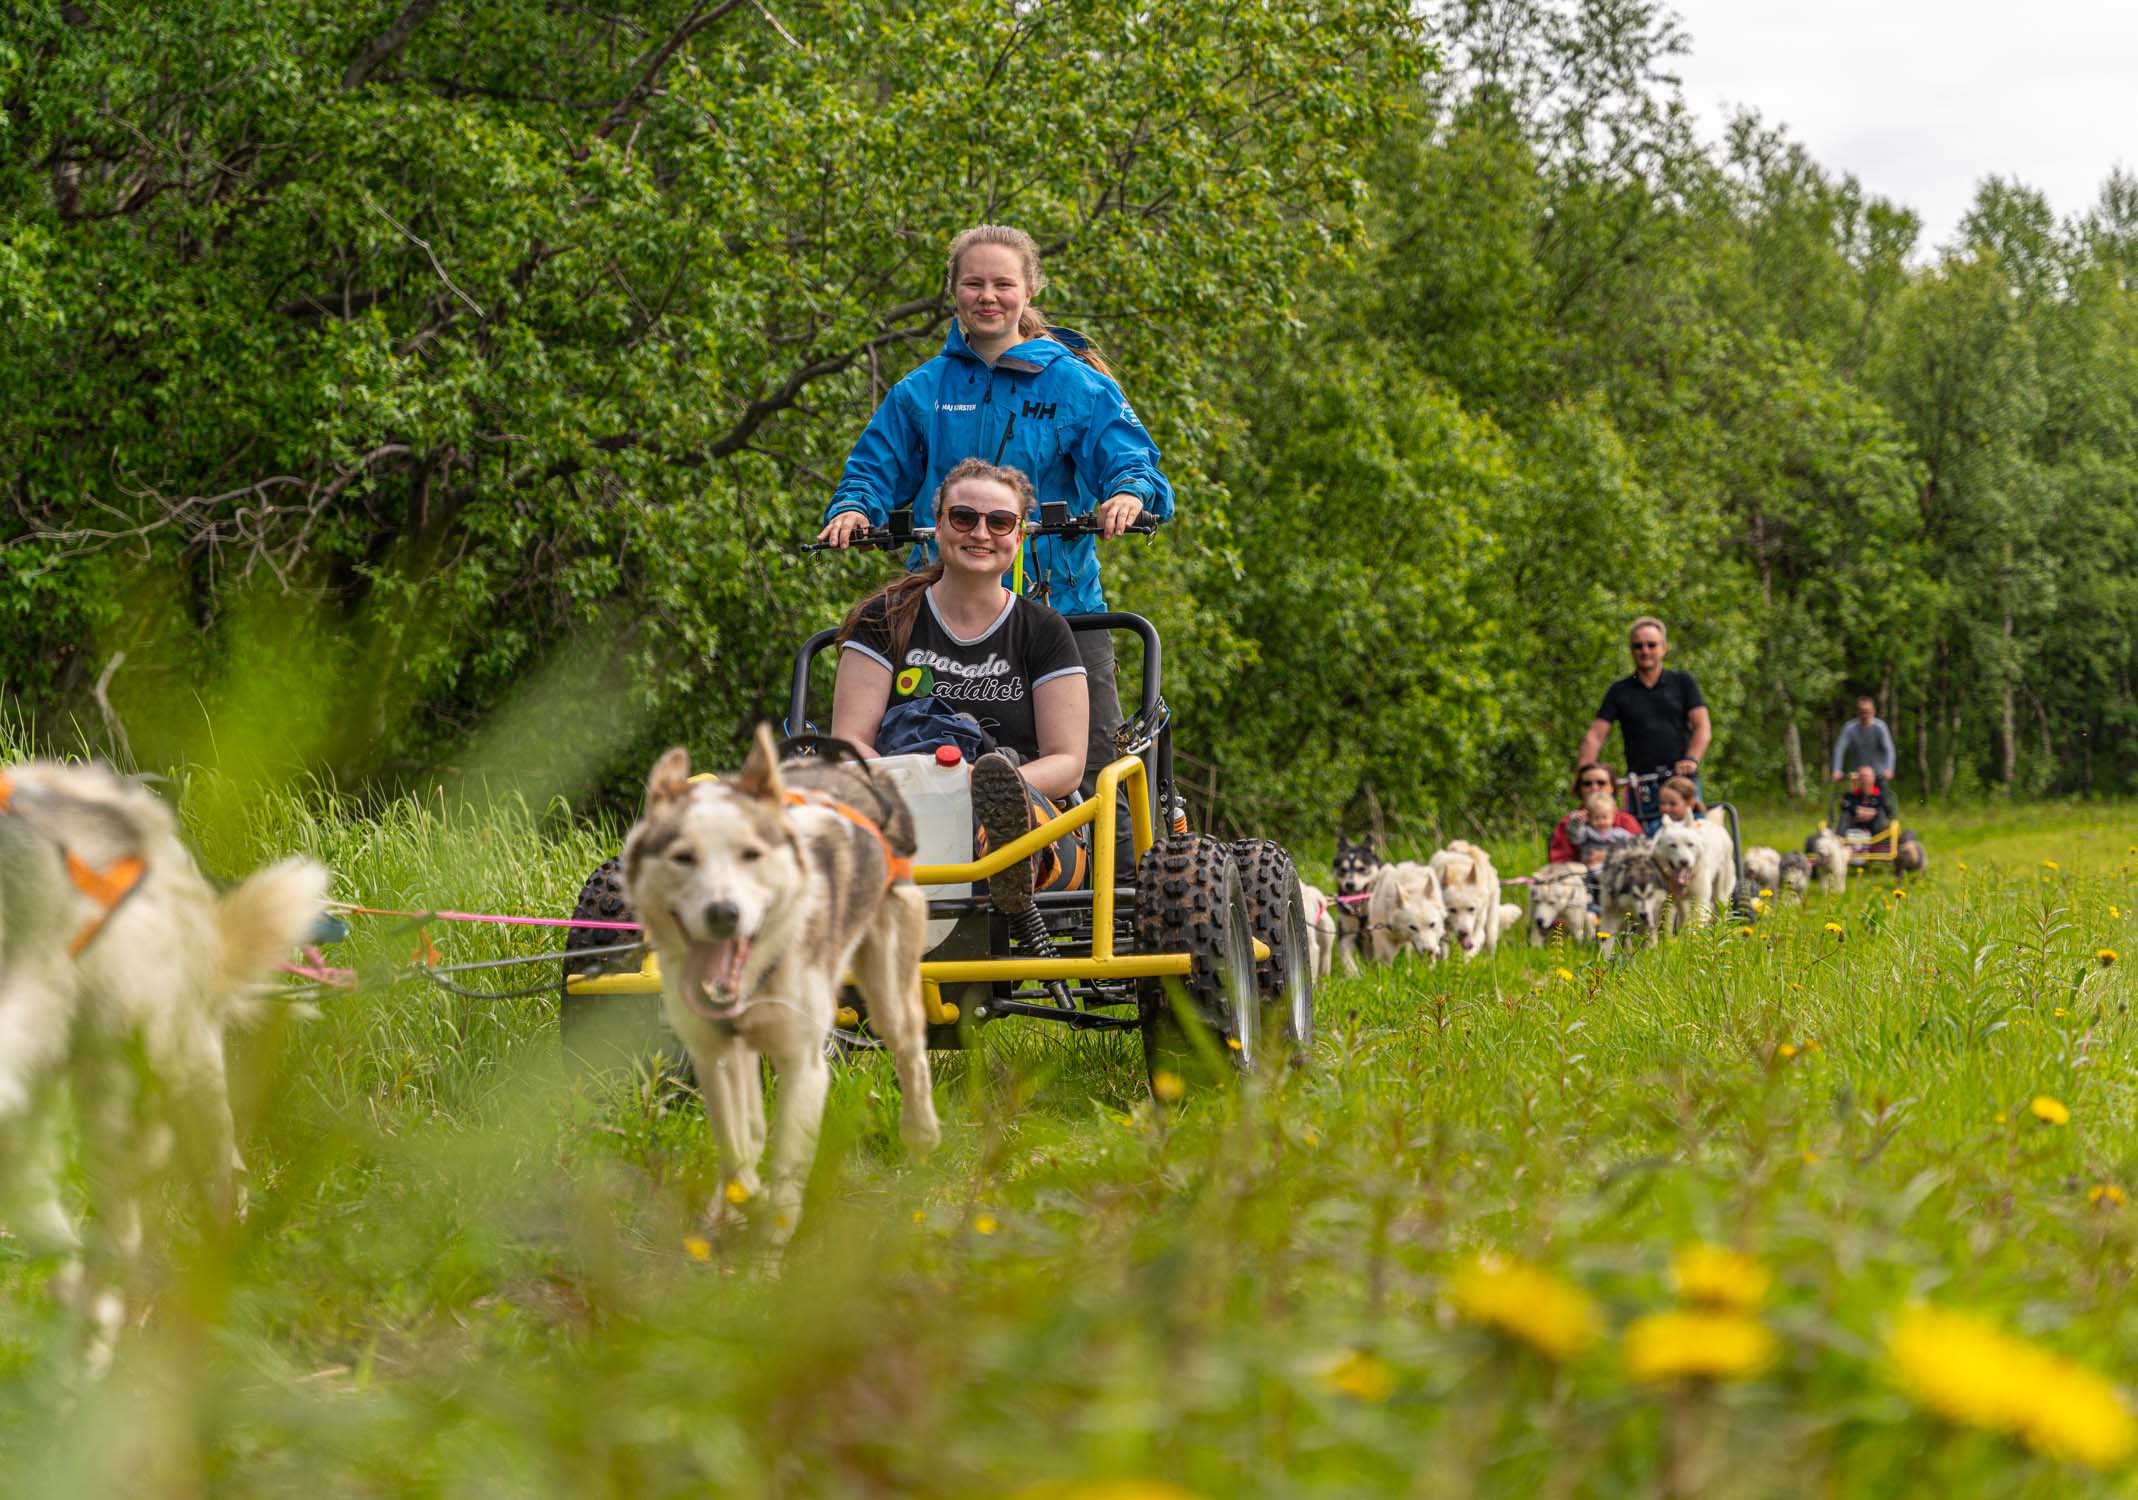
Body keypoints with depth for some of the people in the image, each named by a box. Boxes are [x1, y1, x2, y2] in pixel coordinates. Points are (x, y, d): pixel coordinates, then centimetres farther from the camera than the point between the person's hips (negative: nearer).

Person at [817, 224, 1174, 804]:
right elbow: (877, 468, 13)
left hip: (1059, 606, -2)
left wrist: (1131, 493, -27)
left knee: (1094, 758, -12)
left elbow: (1129, 460, -4)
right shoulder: (923, 390, 11)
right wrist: (852, 510, -10)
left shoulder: (1076, 384, 3)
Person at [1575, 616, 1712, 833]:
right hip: (1641, 788, 0)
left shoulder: (1682, 683, 12)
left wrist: (1691, 759, -18)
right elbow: (1594, 736, 5)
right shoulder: (1619, 691, 13)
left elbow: (1703, 727, 2)